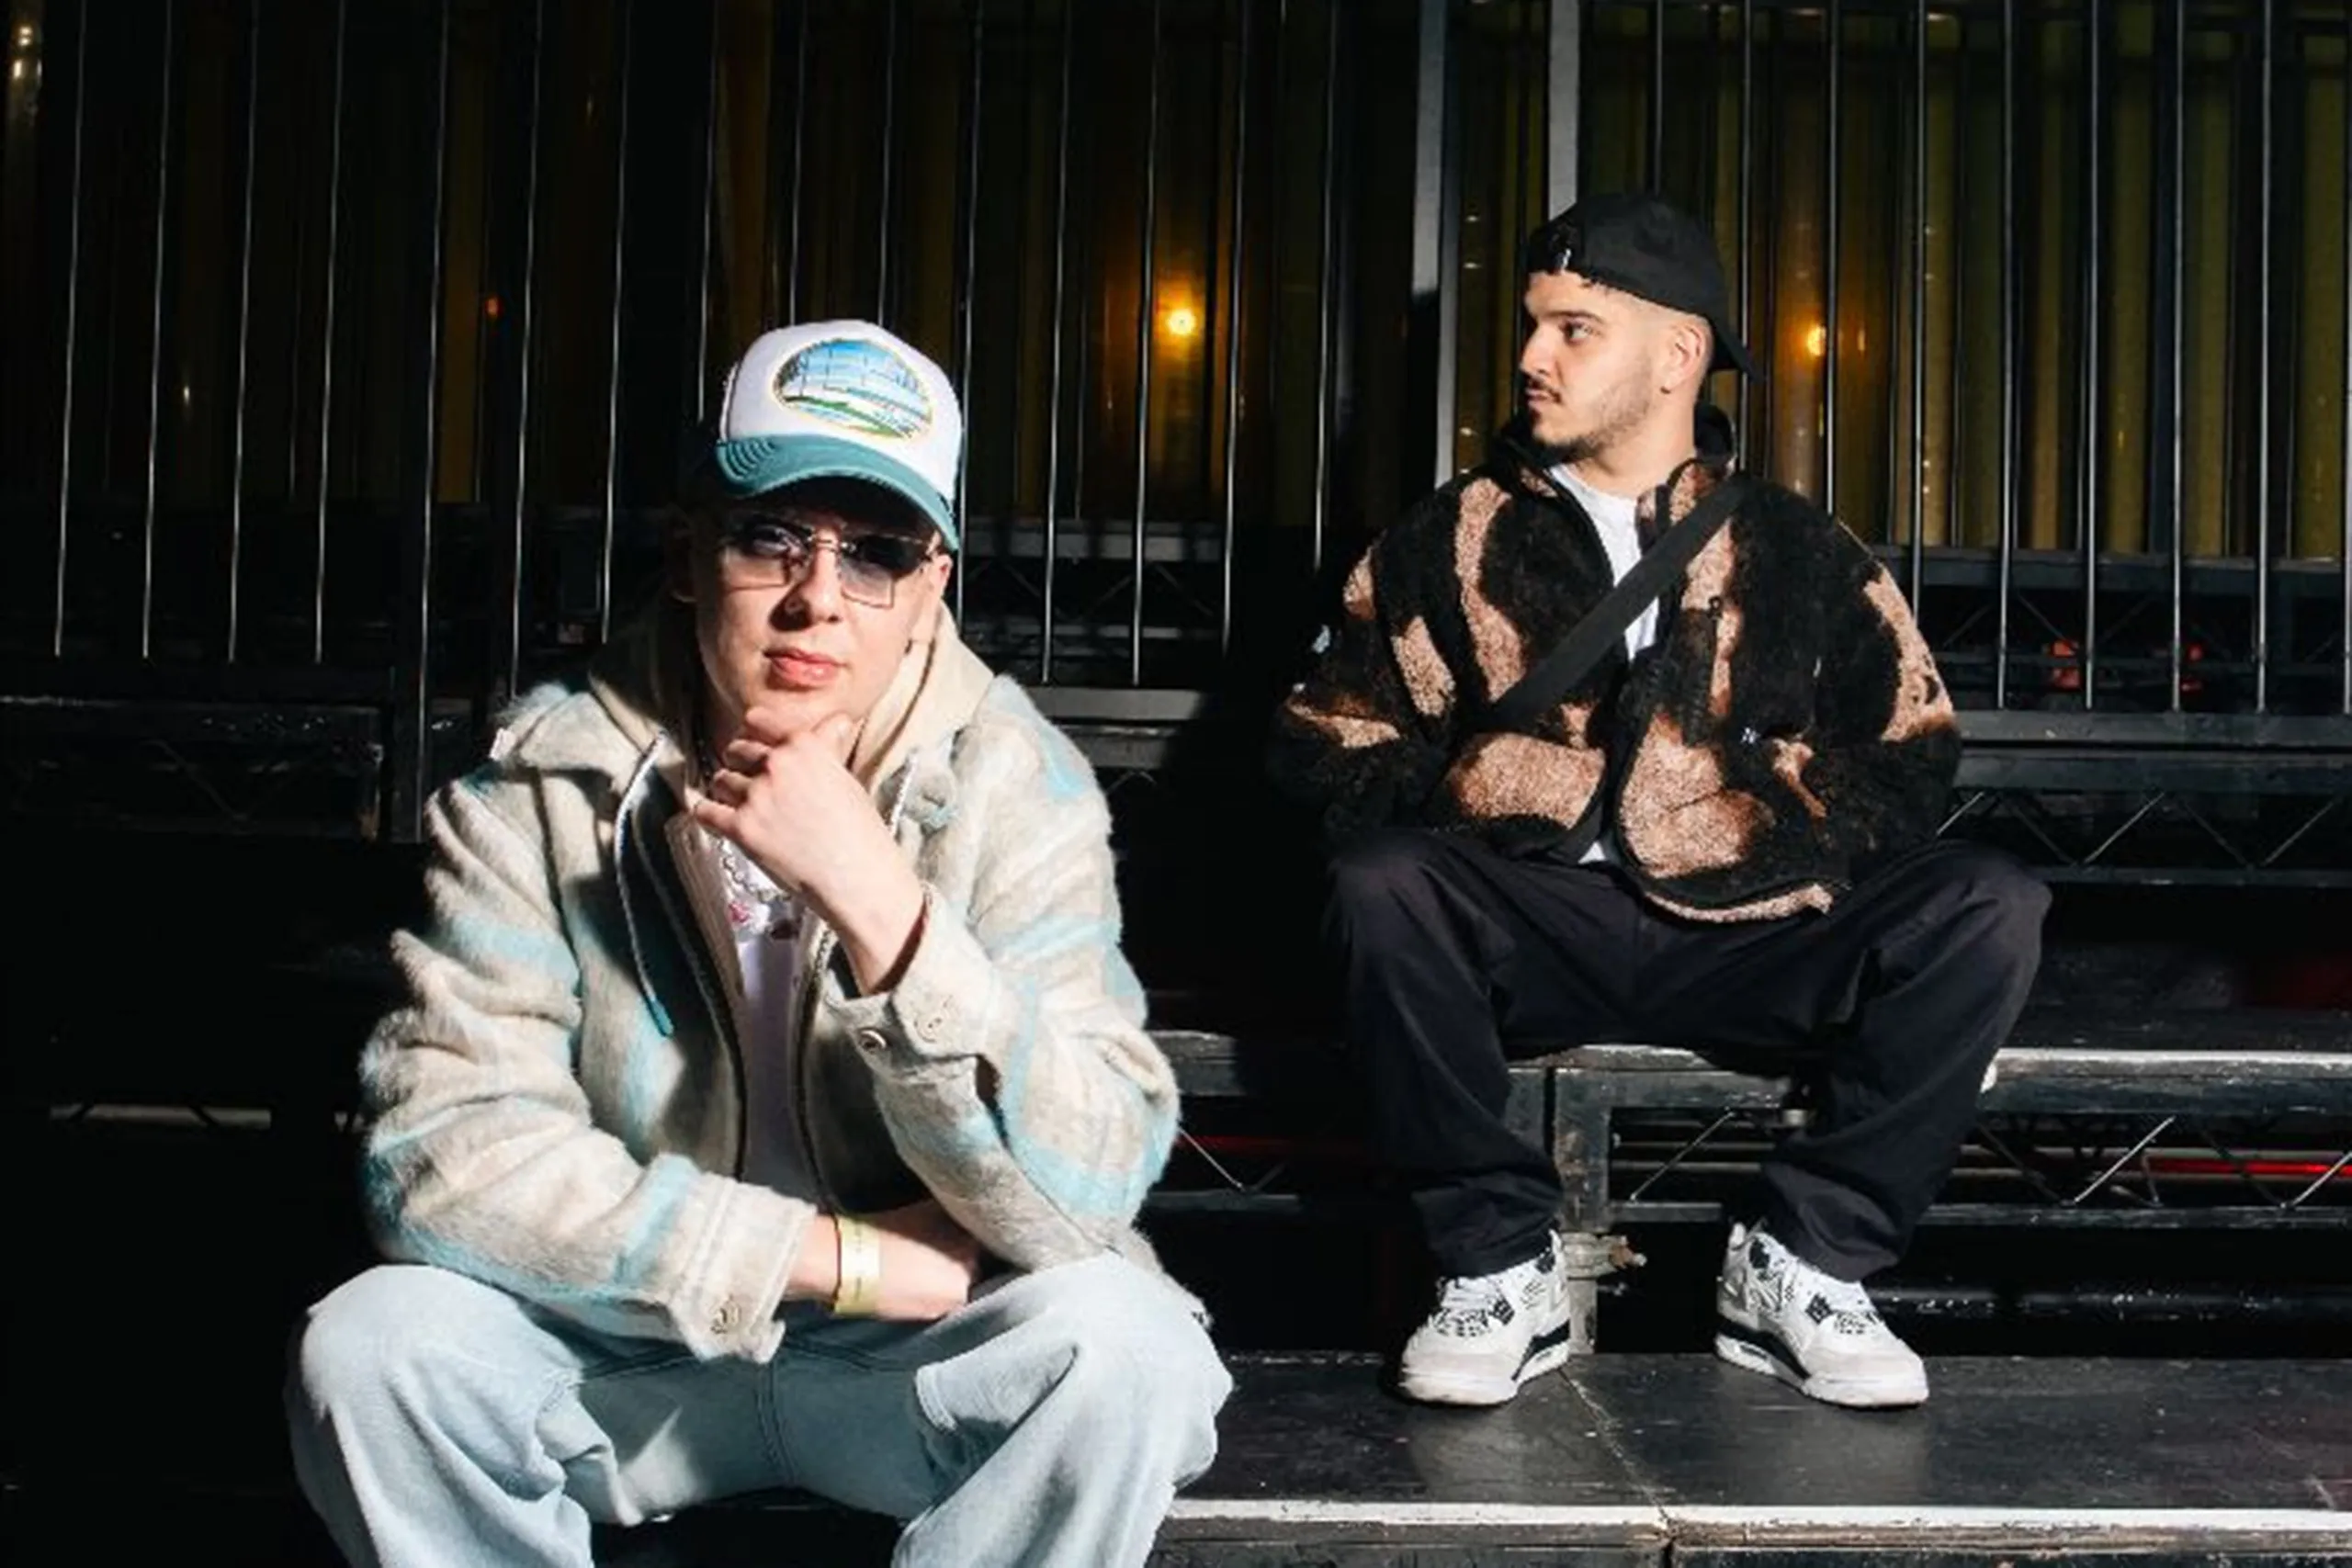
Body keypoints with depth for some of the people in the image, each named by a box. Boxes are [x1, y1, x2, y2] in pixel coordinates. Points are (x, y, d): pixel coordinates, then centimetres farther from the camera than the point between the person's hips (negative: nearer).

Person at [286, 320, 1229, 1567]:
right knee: (366, 1353, -25)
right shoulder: (543, 777, -11)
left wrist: (871, 898, -35)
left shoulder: (1017, 791, -13)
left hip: (915, 1365, -1)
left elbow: (1080, 1196, -23)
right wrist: (847, 1256, -21)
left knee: (1118, 1348, -30)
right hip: (628, 1348, 1)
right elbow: (438, 1149, -19)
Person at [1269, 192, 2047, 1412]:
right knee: (1380, 887, -32)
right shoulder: (1456, 539, 12)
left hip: (1746, 939, 1)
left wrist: (1786, 827, -8)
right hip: (1530, 933, -1)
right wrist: (1463, 793, -11)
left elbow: (1914, 756, 12)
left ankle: (1801, 1262, -11)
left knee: (1987, 907, -22)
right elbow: (1321, 742, 7)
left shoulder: (1795, 550, 15)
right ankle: (1500, 1267, -15)